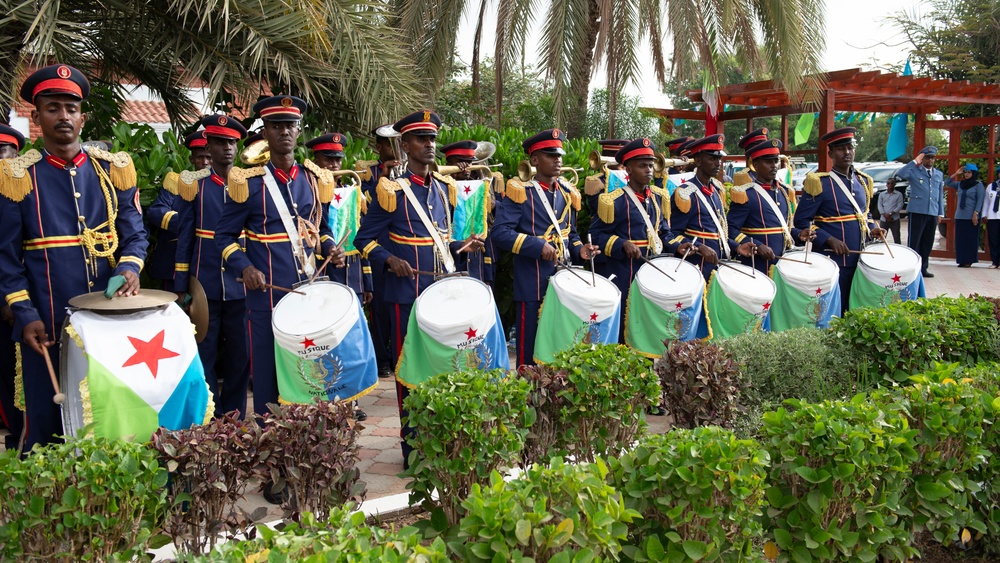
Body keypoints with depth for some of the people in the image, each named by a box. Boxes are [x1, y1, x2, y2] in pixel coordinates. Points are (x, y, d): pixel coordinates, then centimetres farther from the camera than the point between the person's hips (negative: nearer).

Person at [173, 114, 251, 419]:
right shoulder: (194, 185, 3)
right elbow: (185, 237, 3)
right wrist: (181, 287, -1)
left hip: (241, 284, 1)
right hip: (205, 285, -1)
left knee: (240, 354, 6)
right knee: (204, 354, 5)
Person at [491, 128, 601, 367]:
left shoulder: (567, 193, 11)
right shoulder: (520, 191, -9)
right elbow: (501, 233, -16)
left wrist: (579, 249, 0)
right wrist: (538, 246, -23)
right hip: (532, 285, -6)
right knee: (531, 350, 1)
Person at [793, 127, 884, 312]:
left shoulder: (863, 181, 12)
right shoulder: (820, 183, -9)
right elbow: (801, 221, -10)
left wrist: (871, 228, 4)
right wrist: (829, 239, -18)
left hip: (859, 260, 6)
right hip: (832, 262, -6)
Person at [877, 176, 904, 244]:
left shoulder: (899, 194, 4)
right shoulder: (882, 195, 11)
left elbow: (900, 206, -4)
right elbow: (880, 205, 3)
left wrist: (890, 214, -16)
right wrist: (885, 215, -13)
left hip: (895, 219, -2)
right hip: (884, 219, 2)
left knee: (897, 238, -3)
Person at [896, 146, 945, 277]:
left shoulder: (939, 174, 17)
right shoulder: (914, 171, 1)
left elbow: (940, 195, 19)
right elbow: (900, 173, -21)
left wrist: (940, 213, 15)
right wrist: (915, 162, -18)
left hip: (933, 213, 5)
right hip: (917, 212, -5)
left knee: (927, 242, 8)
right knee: (914, 241, -4)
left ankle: (923, 268, 16)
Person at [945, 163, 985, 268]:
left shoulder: (978, 185, -2)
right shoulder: (960, 184, 13)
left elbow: (980, 200, -7)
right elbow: (947, 183, 20)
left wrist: (975, 214, -15)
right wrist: (956, 174, 9)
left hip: (971, 217, -6)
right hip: (959, 216, 6)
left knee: (970, 239, -3)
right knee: (960, 239, 4)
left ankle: (969, 261, -1)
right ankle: (962, 260, 9)